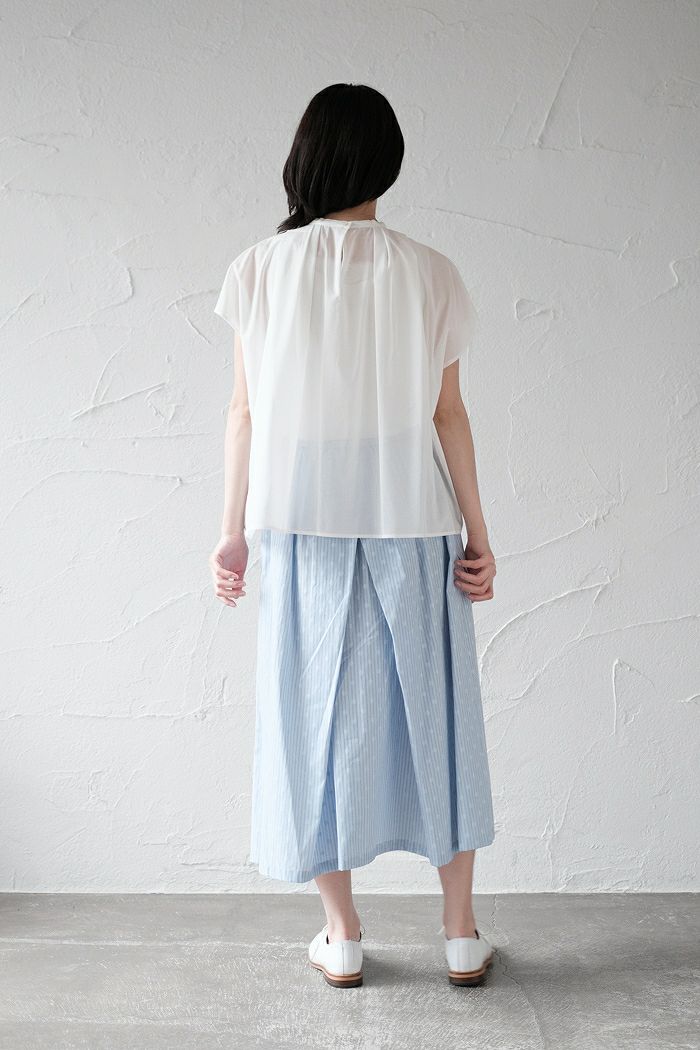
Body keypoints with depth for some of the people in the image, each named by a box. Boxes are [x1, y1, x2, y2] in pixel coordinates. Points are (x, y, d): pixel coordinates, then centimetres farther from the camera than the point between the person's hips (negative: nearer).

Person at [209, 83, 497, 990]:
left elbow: (245, 413, -2)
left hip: (304, 527, 0)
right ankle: (461, 933, 23)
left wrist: (232, 530, 4)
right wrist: (477, 533, 4)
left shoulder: (260, 268, -3)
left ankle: (342, 937, 22)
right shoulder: (430, 275, -3)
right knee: (431, 712, 12)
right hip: (412, 525, 0)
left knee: (316, 713, 11)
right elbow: (447, 417, -3)